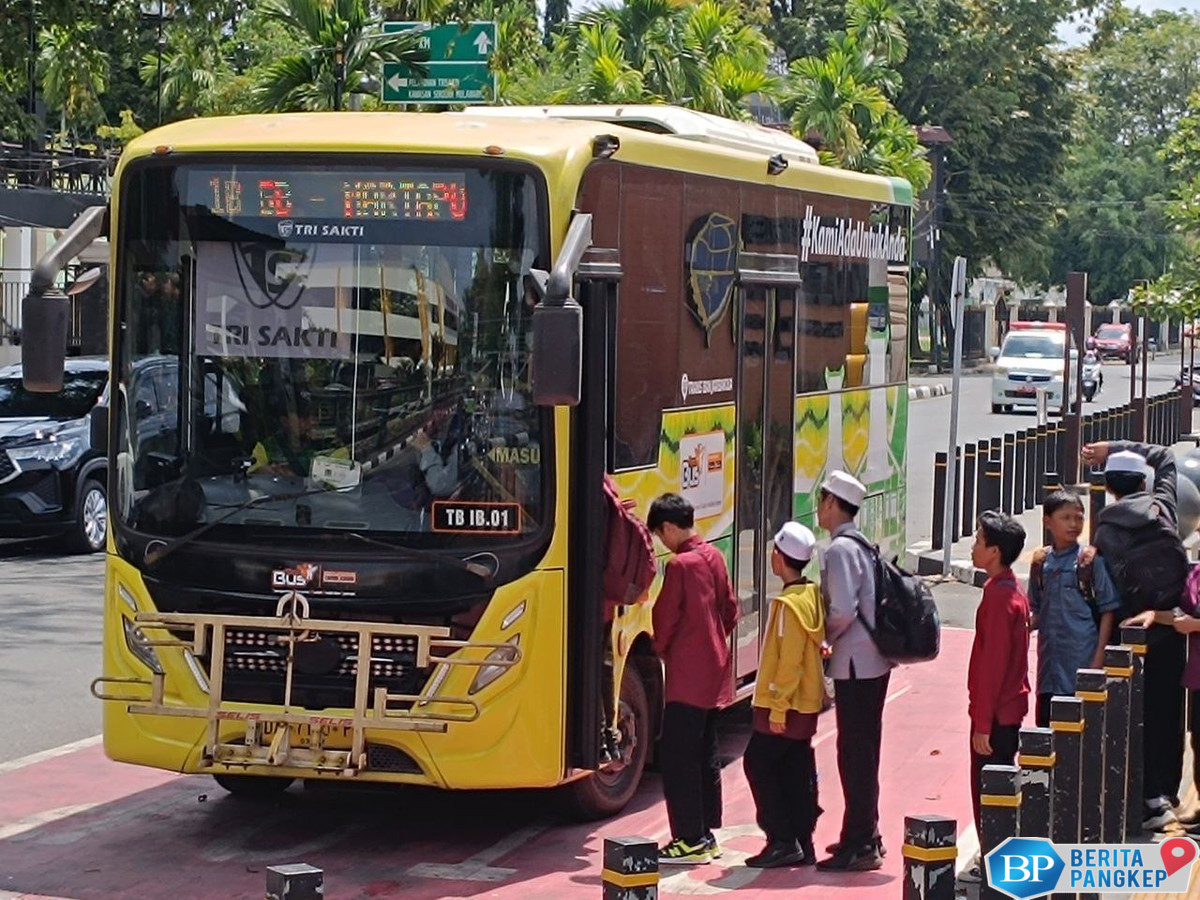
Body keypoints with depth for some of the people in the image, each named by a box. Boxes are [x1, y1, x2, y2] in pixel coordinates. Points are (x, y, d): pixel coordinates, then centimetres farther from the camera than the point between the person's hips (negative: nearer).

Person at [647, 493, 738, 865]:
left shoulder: (680, 565, -17)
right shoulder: (714, 556, 8)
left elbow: (666, 618, -11)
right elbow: (730, 611, 14)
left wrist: (661, 650, 7)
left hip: (687, 675, -9)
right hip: (715, 672, 9)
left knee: (677, 755, -5)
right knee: (706, 754, 14)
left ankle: (690, 840, -6)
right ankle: (706, 834, 19)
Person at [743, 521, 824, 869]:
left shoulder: (789, 604, -19)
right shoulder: (813, 596, 10)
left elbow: (789, 661, -22)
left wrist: (778, 707, -19)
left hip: (785, 705, -9)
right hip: (808, 702, 9)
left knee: (759, 763, -3)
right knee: (797, 770, 11)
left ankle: (782, 840, -6)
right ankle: (802, 843, 13)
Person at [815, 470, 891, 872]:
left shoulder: (840, 549, -16)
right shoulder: (860, 545, 14)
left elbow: (843, 610, -24)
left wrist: (824, 636, -6)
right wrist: (831, 636, 11)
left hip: (855, 664, -10)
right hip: (874, 661, 10)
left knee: (855, 753, -5)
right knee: (864, 751, 17)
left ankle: (859, 847, -2)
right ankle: (866, 835, 27)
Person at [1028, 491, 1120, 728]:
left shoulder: (1091, 561, -5)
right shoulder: (1041, 562, 8)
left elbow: (1108, 610, -5)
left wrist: (1099, 657, -10)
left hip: (1081, 656, -5)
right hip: (1049, 658, 5)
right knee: (1044, 720, 10)